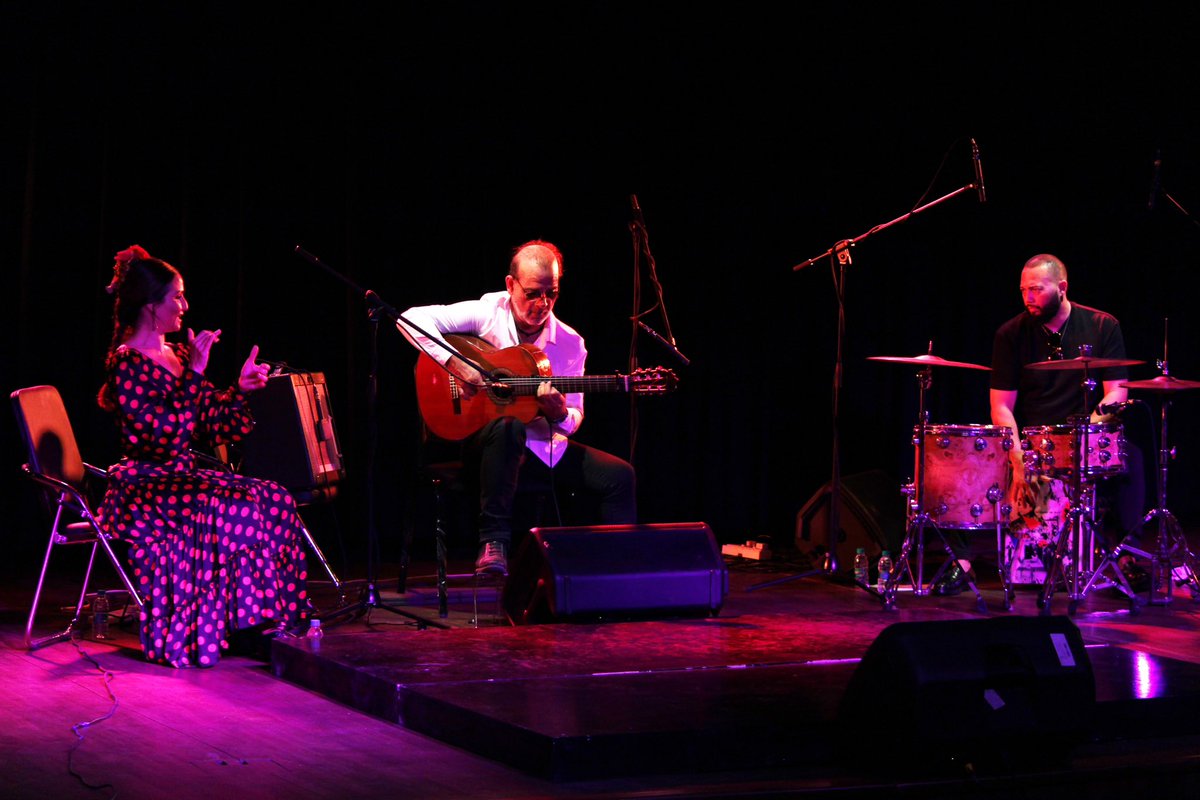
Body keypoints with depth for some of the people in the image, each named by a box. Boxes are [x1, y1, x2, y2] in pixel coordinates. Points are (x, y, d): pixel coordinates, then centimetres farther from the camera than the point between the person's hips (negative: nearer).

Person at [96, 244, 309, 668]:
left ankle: (264, 618, -12)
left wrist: (241, 390, 6)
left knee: (274, 498, -12)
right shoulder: (126, 363, -11)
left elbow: (208, 430, 17)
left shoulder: (178, 355, 15)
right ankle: (187, 638, -24)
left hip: (183, 477, 8)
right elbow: (165, 431, -23)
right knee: (233, 509, -30)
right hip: (144, 487, -8)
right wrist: (194, 375, -21)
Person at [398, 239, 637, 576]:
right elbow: (411, 319, -16)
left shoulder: (570, 343, 2)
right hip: (482, 438, -4)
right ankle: (493, 544, -35)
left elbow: (573, 419, 7)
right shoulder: (487, 313, -8)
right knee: (508, 427, -40)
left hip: (543, 444, 4)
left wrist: (559, 414, -18)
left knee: (620, 475, -13)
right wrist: (456, 365, -25)